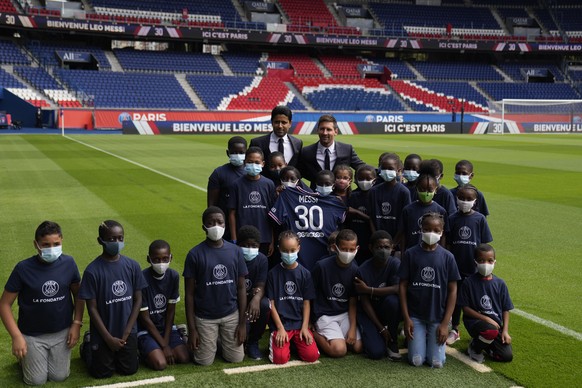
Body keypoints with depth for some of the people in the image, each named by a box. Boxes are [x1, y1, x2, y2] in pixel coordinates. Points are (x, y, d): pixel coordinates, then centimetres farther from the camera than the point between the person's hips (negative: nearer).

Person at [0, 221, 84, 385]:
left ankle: (53, 355, 40)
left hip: (61, 332, 2)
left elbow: (78, 294, 2)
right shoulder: (23, 268, -19)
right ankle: (24, 357, 35)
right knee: (36, 381, 6)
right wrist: (16, 336, -19)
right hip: (32, 335, -2)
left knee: (59, 377, 9)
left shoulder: (68, 263, -12)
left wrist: (77, 324, -5)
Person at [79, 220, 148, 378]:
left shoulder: (132, 266, -8)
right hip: (103, 334, -3)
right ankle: (87, 346, 34)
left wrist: (127, 332, -6)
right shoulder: (92, 271, -18)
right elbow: (92, 308, -13)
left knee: (129, 370, 10)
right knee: (102, 373, 9)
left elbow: (138, 300, -1)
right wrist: (108, 338, -13)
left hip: (128, 331, 3)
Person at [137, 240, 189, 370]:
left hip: (166, 326, 5)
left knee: (184, 358, -13)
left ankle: (158, 350, 13)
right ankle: (143, 350, 7)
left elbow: (171, 311, -2)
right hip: (146, 330, -4)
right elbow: (145, 318, -17)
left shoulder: (173, 276, -8)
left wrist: (166, 341, -9)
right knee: (160, 364, -23)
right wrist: (164, 346, -15)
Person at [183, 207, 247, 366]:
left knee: (236, 358, 3)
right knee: (205, 361, 0)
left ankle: (222, 339, 32)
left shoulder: (235, 251, -3)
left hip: (231, 315, 2)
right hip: (205, 318, -2)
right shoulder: (195, 254, -10)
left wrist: (242, 323, -1)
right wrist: (191, 329, -7)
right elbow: (189, 293, -6)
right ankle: (210, 341, 30)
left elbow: (241, 288, 2)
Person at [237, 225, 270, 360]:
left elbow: (261, 286, -13)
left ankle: (253, 342, -7)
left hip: (252, 299, 3)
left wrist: (256, 298, -38)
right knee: (242, 327, -32)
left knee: (265, 305, -32)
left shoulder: (262, 260, -5)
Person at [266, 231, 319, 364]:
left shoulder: (305, 273, 5)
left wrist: (304, 327, -6)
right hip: (280, 324, -2)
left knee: (312, 356, -18)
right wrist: (280, 328, -10)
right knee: (280, 358, -23)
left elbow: (306, 302, 5)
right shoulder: (273, 273, -1)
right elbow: (271, 303, -2)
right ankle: (277, 338, 9)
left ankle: (296, 341, 12)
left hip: (299, 323, 2)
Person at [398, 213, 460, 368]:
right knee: (416, 361, -5)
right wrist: (406, 318, -5)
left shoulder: (447, 257, -3)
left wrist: (445, 323, -5)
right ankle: (420, 338, 26)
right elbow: (402, 286, 0)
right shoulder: (411, 254, -4)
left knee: (437, 362, -3)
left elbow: (452, 290, -1)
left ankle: (432, 339, 26)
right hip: (415, 315, 0)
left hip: (438, 316, 0)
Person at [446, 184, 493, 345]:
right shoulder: (452, 219, -1)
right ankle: (454, 331, 23)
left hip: (474, 267, -1)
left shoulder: (480, 219, -4)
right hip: (456, 266, 1)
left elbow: (484, 244, 0)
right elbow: (448, 244, 3)